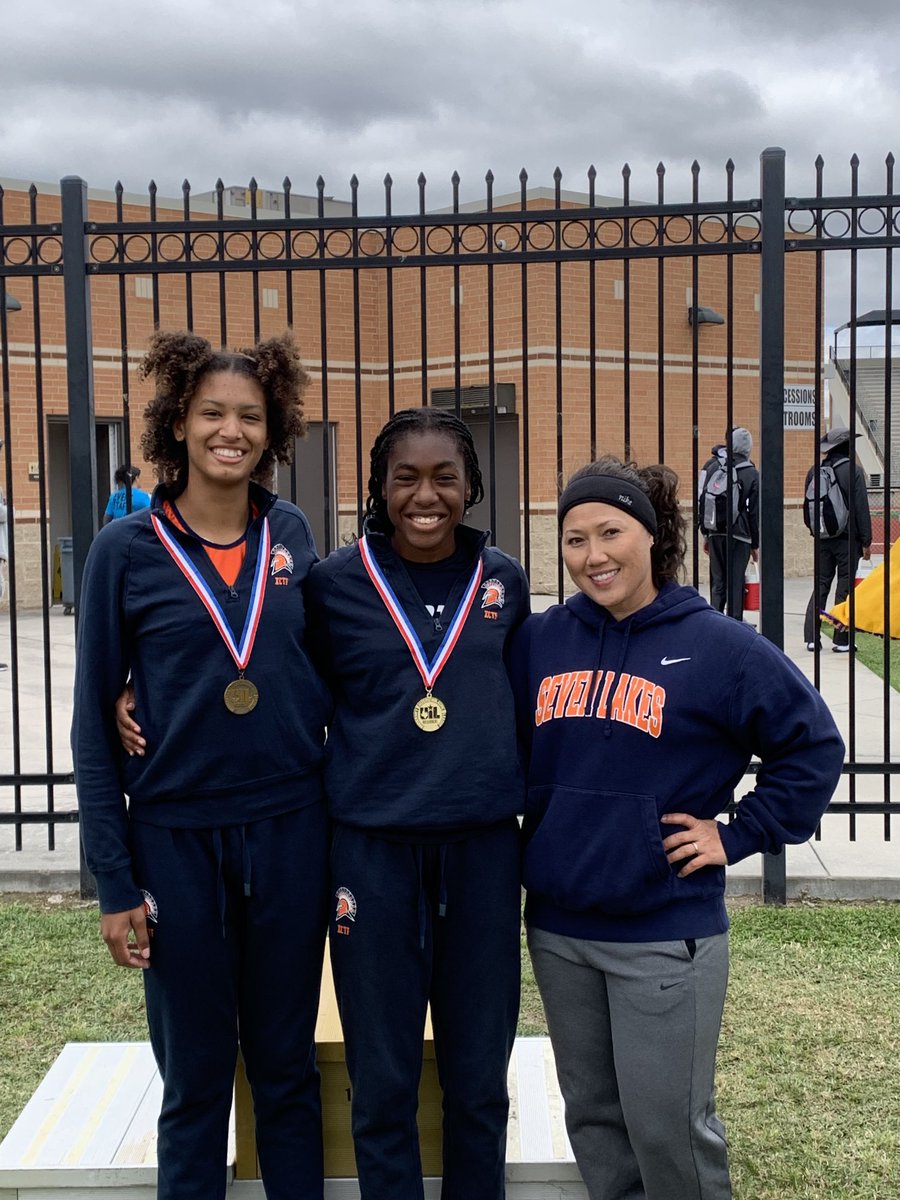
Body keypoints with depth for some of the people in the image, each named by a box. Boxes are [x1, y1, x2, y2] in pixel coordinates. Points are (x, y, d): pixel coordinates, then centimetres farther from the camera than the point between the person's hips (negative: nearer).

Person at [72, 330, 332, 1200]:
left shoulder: (291, 534, 2)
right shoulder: (126, 549, -5)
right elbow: (94, 722, -3)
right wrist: (113, 883, -5)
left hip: (289, 833, 2)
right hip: (177, 839, -2)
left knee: (287, 1069, 15)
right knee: (195, 1080, 12)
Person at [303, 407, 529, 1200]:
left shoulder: (504, 581, 3)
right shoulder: (335, 584, -3)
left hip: (484, 845, 2)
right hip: (373, 847, -1)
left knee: (479, 1079, 13)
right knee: (383, 1082, 10)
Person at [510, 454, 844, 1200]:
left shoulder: (716, 646, -9)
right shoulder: (539, 641, 2)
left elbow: (814, 746, -4)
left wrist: (738, 836, -7)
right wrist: (525, 841, 5)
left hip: (666, 934, -4)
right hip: (557, 927, 5)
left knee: (667, 1121, 4)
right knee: (592, 1112, 18)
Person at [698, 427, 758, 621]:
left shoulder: (711, 467, 5)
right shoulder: (751, 474, -4)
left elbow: (701, 501, 9)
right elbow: (755, 512, -2)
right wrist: (755, 544, 6)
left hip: (715, 534, 3)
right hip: (739, 536, -3)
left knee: (717, 582, 10)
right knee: (736, 583, 2)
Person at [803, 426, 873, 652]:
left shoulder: (814, 472, 5)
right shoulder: (853, 472, -10)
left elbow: (807, 506, 13)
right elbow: (861, 509, -9)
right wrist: (866, 541, -4)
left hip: (822, 540, 5)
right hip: (847, 539, -5)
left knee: (820, 586, 10)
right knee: (845, 588, 1)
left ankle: (812, 638, 6)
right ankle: (842, 640, 3)